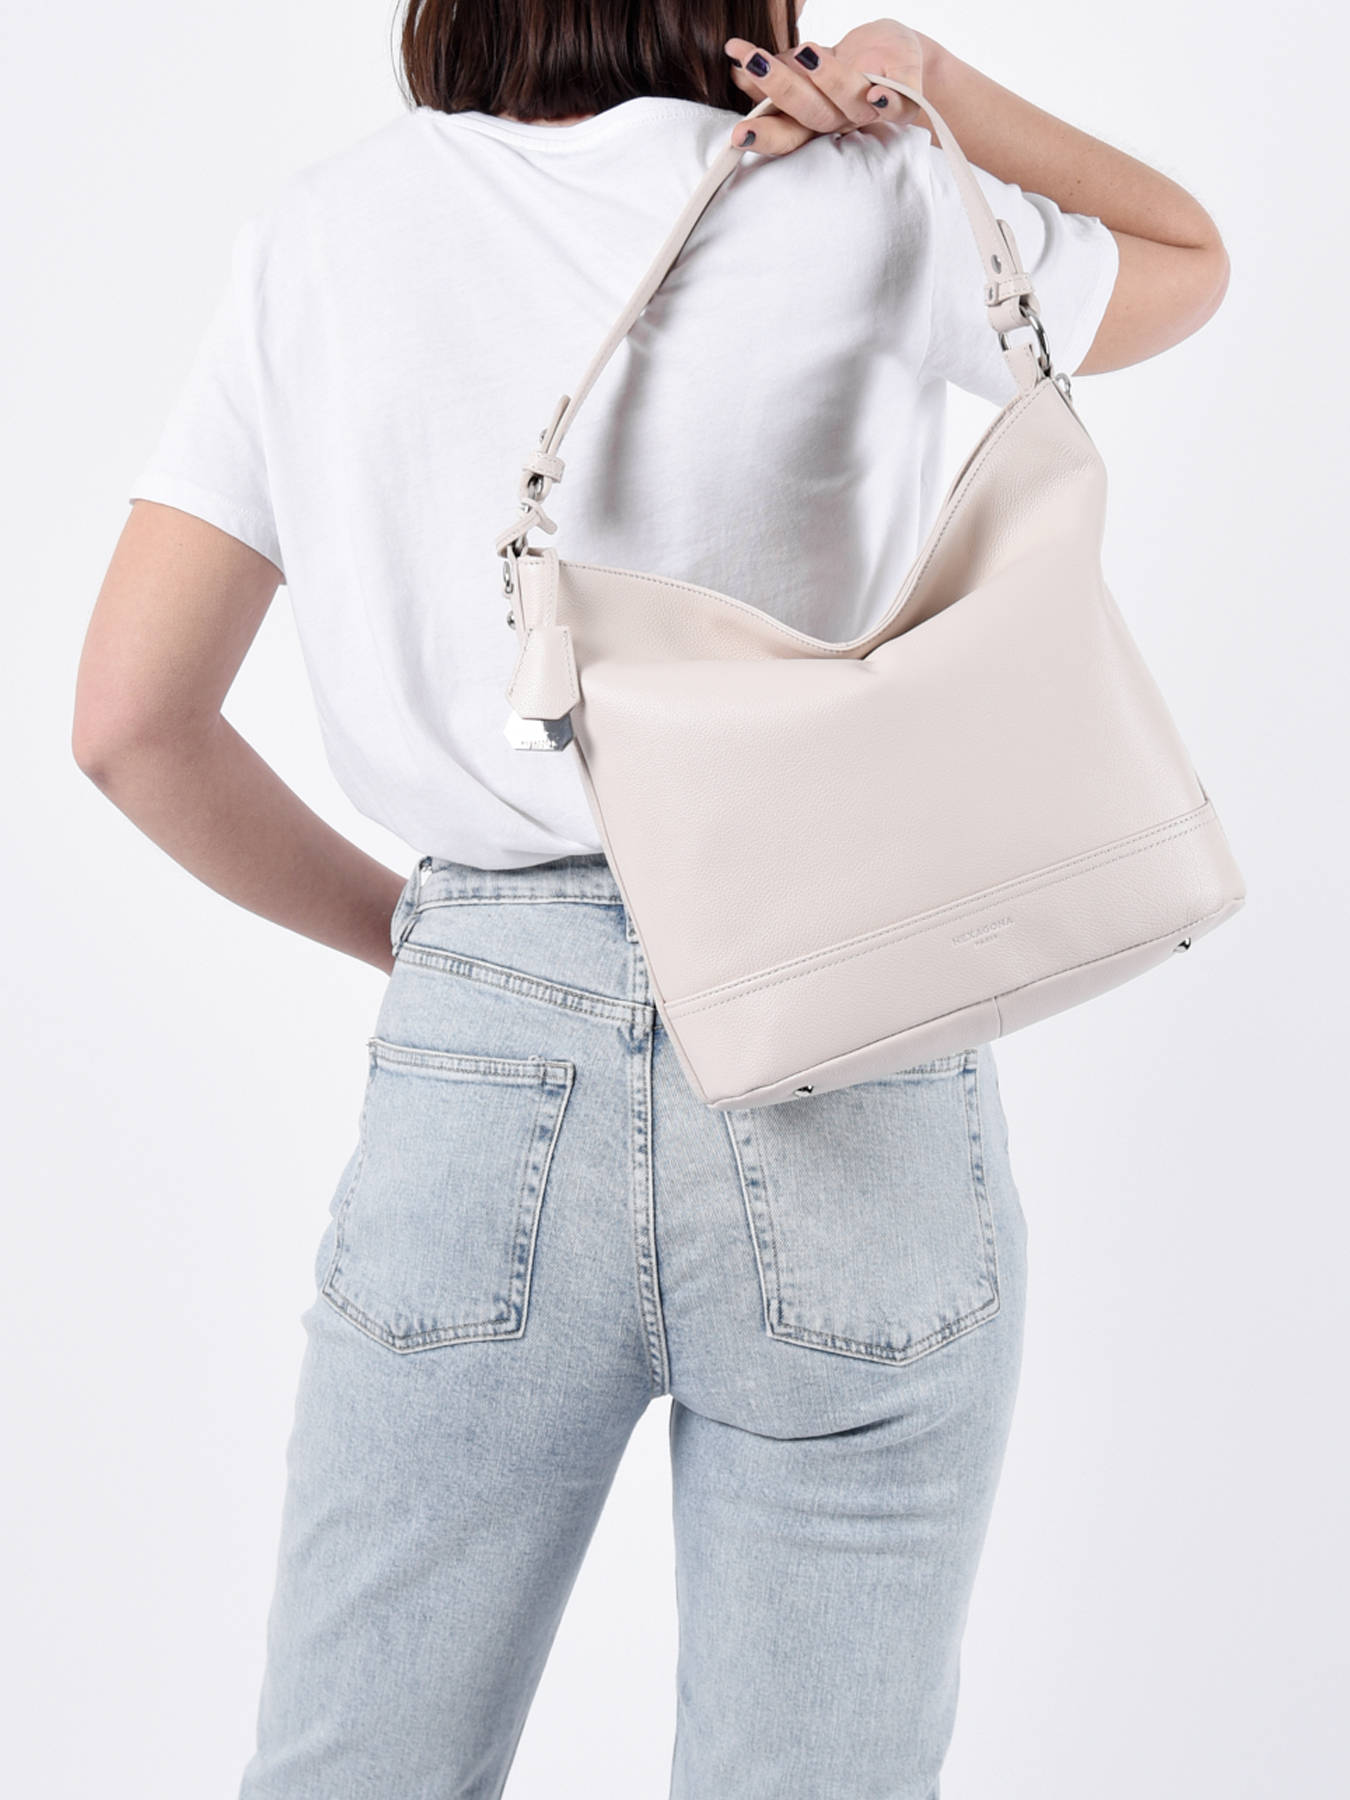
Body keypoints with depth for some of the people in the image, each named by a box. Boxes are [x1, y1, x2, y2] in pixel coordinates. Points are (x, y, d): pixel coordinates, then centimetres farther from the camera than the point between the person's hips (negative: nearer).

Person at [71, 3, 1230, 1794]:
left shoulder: (324, 232, 6)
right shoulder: (865, 204, 1)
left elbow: (131, 722, 4)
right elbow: (1190, 258, 21)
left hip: (481, 1061, 2)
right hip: (847, 1089, -1)